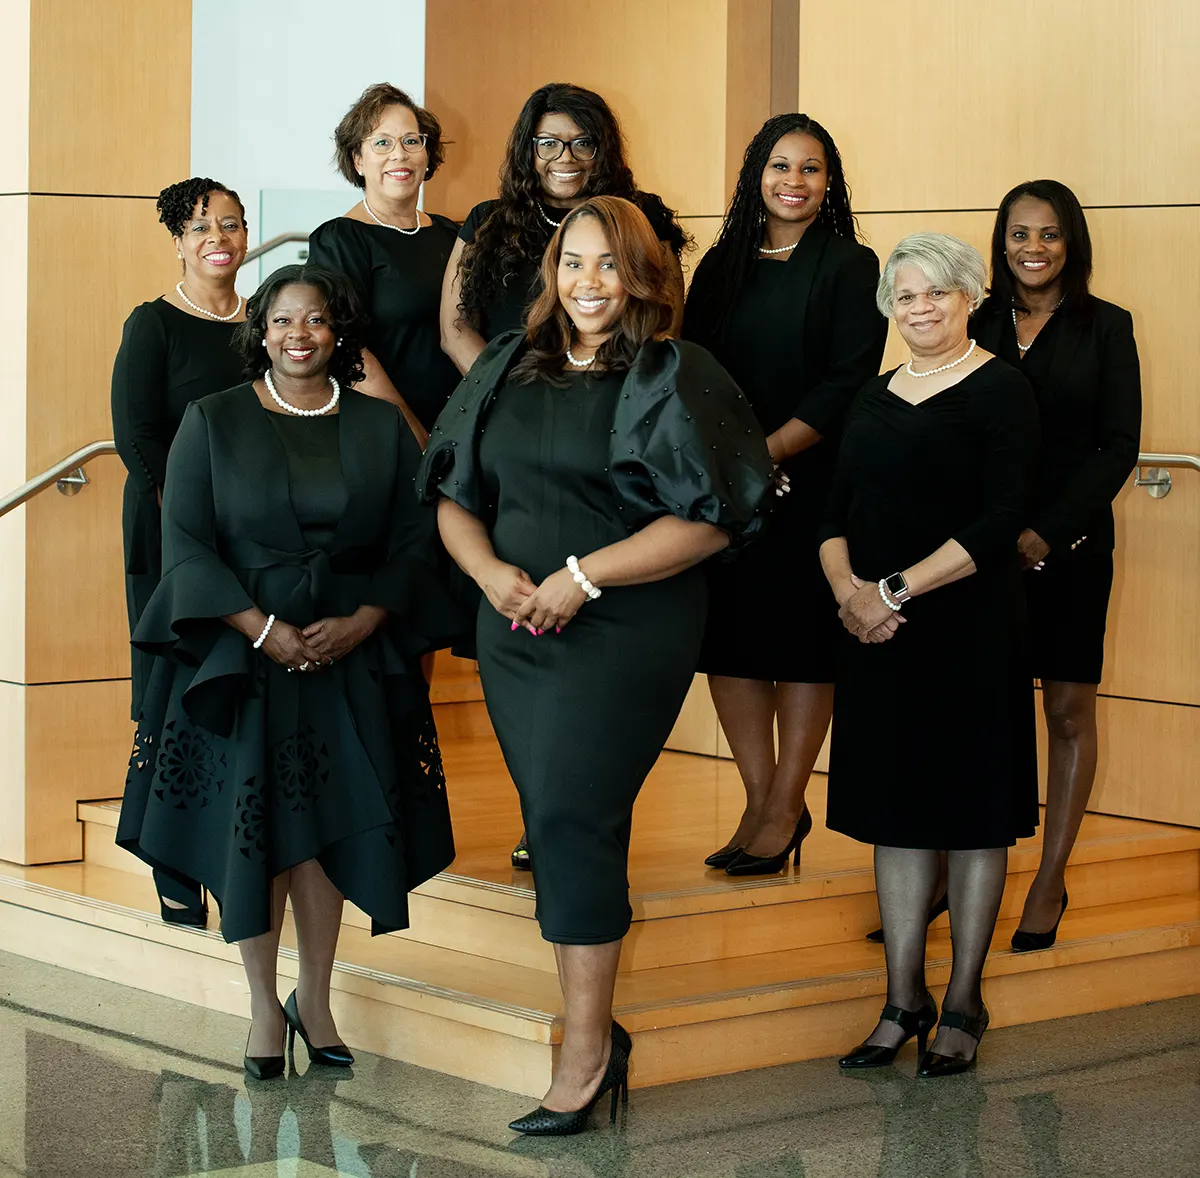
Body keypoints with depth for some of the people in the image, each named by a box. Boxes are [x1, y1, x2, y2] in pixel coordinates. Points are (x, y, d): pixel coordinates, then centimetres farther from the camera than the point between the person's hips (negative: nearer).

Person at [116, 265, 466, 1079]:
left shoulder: (381, 427, 6)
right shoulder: (213, 421, 1)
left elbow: (415, 540, 4)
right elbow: (186, 541, -4)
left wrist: (361, 623, -11)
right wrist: (262, 629, -14)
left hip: (352, 654, 1)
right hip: (241, 650, -1)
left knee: (329, 824, 3)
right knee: (248, 824, 0)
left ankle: (315, 998, 18)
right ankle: (264, 1005, 12)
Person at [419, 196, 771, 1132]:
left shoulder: (676, 380, -6)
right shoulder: (505, 371, 11)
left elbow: (710, 520, -12)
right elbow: (453, 495, 13)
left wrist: (584, 577, -16)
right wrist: (490, 571, -7)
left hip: (625, 633, -6)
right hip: (516, 631, 6)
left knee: (573, 815, -12)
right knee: (556, 821, 8)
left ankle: (587, 1047, -5)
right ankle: (596, 1028, 19)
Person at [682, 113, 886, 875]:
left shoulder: (851, 267, -2)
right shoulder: (723, 267, 11)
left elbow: (849, 384, -10)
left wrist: (764, 454, -17)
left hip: (811, 480, -4)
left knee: (803, 639, 1)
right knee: (730, 635, 3)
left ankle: (785, 808, 10)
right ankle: (762, 803, 13)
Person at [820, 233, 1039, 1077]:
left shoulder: (1001, 391, -6)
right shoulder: (877, 398, 13)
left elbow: (1002, 521, -15)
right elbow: (839, 511, 11)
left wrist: (898, 590, -18)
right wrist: (847, 586, -9)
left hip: (970, 628, -6)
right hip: (878, 631, 6)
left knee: (972, 813, 3)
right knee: (897, 810, 9)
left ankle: (964, 1005, 12)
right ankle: (904, 1001, 18)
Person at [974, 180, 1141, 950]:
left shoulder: (1105, 328, 1)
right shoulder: (977, 326, 7)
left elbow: (1118, 446, -5)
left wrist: (1047, 532, -13)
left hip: (1071, 545, -1)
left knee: (1069, 710, 3)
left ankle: (1051, 883, 12)